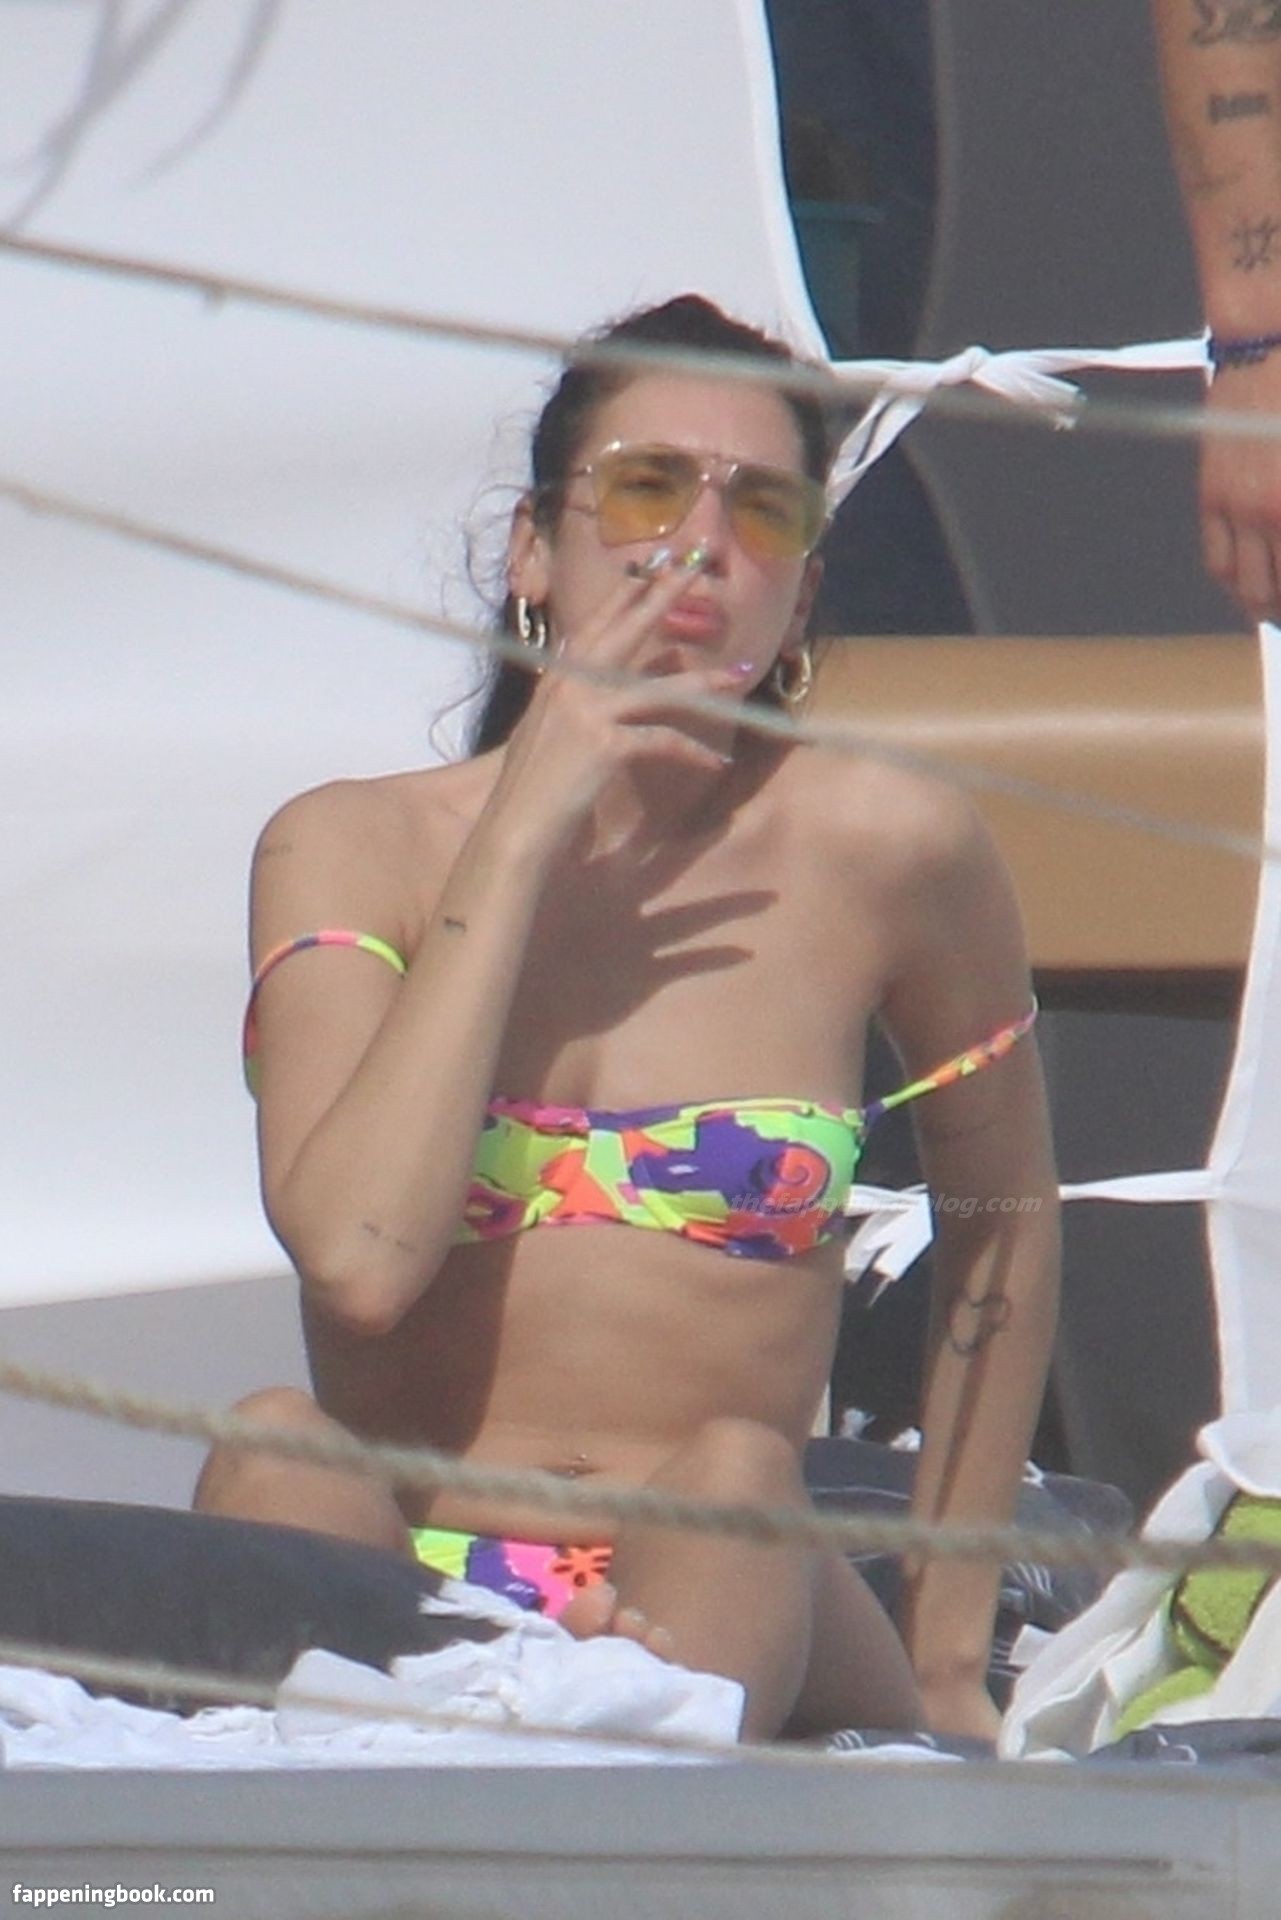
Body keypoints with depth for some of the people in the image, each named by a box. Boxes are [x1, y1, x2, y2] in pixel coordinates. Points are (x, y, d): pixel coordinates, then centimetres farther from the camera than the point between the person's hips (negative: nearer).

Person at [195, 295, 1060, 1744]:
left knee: (738, 1474, -32)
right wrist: (525, 830, -13)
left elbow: (1003, 1213, 17)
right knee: (276, 1445, -30)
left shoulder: (880, 851, 0)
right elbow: (359, 1254, -17)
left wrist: (943, 1653, 19)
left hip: (727, 1617, 0)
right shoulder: (350, 847, 1)